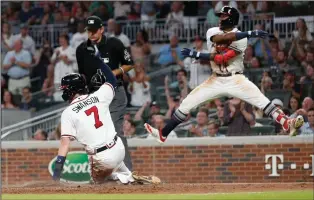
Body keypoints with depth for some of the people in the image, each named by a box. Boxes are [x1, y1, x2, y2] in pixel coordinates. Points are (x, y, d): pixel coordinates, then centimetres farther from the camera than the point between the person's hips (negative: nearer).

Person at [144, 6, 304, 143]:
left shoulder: (241, 39, -12)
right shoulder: (212, 32, 1)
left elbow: (222, 58, -21)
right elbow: (219, 38, -25)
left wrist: (197, 55, -24)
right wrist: (249, 34, -32)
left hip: (235, 80, -4)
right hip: (216, 80, 4)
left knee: (261, 101, -24)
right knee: (186, 104, 0)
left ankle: (287, 124, -32)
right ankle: (163, 134, 7)